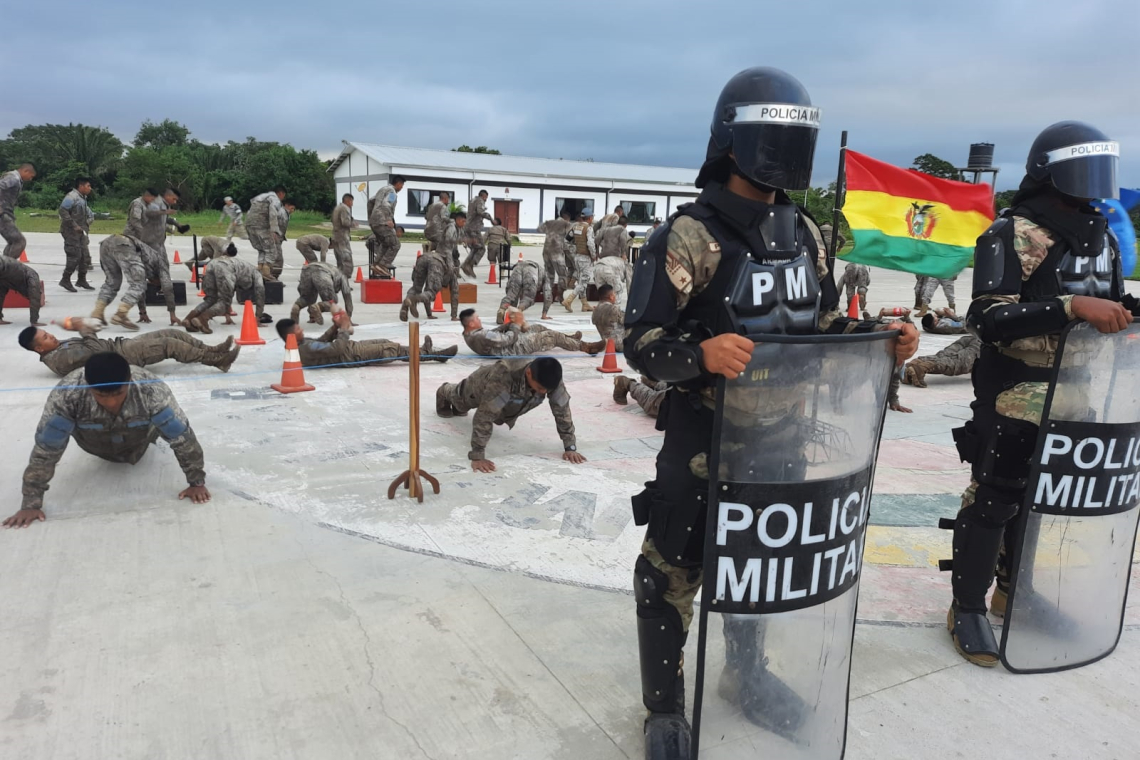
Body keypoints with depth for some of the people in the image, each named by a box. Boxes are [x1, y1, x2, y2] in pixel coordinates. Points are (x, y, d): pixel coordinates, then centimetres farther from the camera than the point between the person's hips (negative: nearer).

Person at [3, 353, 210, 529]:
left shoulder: (151, 389, -44)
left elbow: (182, 435, -35)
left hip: (139, 441, -1)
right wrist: (31, 504, -29)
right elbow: (45, 450, -33)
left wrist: (197, 483, -31)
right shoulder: (66, 394, -42)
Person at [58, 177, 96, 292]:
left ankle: (81, 280, 18)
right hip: (71, 231, -9)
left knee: (85, 255, 9)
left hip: (80, 232, 9)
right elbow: (62, 210, -21)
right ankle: (65, 280, 1)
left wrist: (86, 225, 12)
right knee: (75, 256, -9)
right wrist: (73, 225, -22)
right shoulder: (71, 197, -12)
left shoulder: (82, 198, 16)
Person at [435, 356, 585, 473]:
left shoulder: (550, 378, -40)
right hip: (480, 385, -5)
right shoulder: (504, 374, -54)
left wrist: (570, 447, -32)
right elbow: (485, 415, -51)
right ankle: (444, 392, 65)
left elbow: (562, 410, -30)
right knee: (460, 402, 29)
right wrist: (477, 456, -52)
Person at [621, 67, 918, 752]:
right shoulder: (691, 235, -16)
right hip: (704, 433, -6)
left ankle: (745, 671, 46)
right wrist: (701, 354, -37)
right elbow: (643, 341, -19)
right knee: (675, 570, 4)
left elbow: (822, 322, 14)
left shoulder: (804, 233, 6)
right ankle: (665, 708, 26)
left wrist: (875, 333, -4)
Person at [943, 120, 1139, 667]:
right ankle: (967, 609, 10)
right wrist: (1071, 306, -32)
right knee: (995, 495, -2)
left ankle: (1012, 590, 34)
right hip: (1014, 391, -8)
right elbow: (988, 319, -24)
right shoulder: (1013, 235, -14)